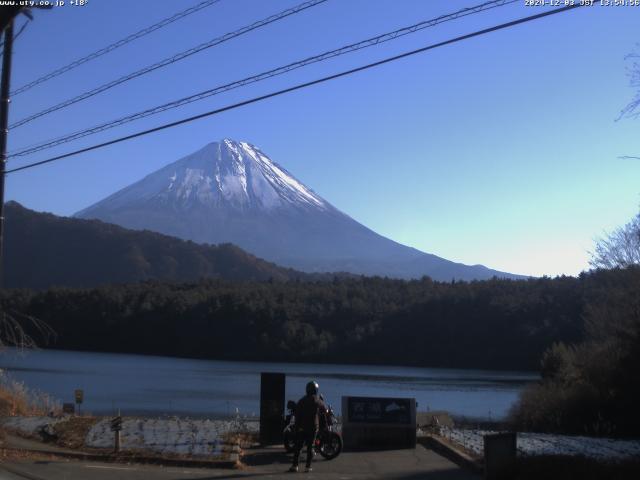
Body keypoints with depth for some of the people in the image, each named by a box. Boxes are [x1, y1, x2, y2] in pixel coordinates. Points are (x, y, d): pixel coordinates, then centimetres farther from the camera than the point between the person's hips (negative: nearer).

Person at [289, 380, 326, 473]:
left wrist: (297, 426, 2)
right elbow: (325, 410, 13)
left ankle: (295, 465, 0)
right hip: (313, 427, 0)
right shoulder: (318, 401, -2)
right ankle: (308, 466, 1)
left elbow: (297, 414, -2)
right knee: (310, 447, 4)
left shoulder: (301, 401, 0)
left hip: (302, 427, 0)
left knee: (298, 446, 5)